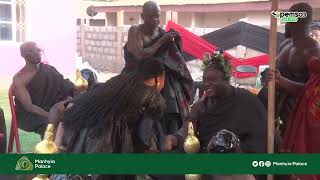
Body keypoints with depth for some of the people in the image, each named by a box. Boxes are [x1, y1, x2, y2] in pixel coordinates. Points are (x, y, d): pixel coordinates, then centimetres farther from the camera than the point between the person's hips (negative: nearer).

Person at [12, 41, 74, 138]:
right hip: (29, 116, -5)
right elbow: (28, 106, -18)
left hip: (50, 110, 5)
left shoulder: (48, 70, 3)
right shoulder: (19, 79, -11)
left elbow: (66, 88, 0)